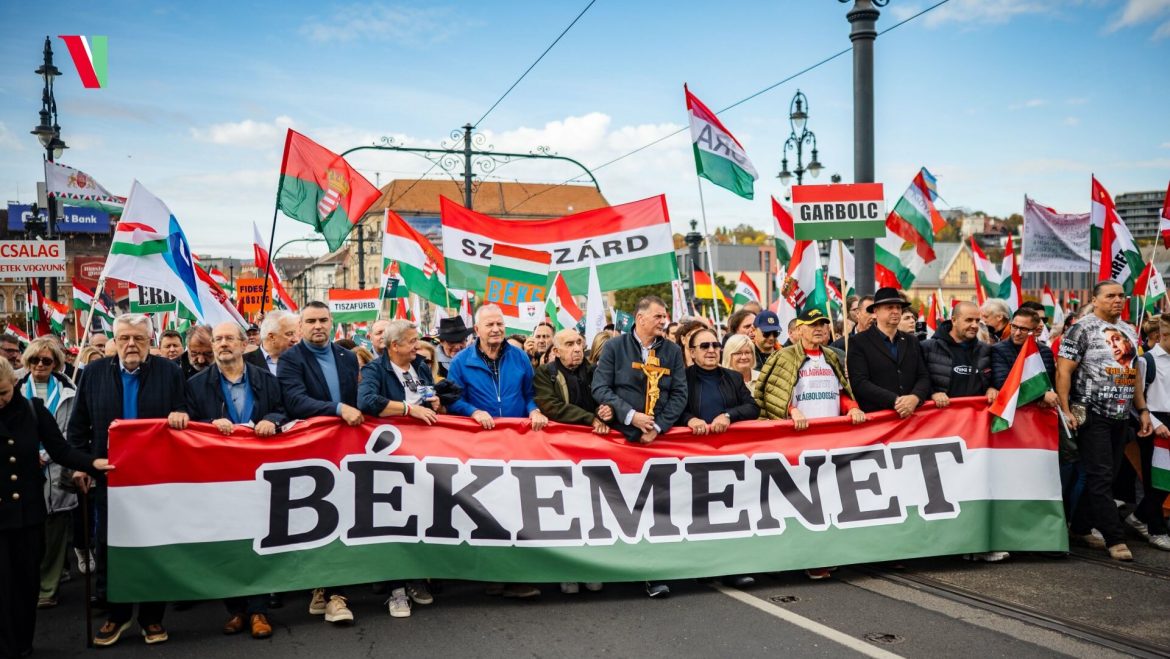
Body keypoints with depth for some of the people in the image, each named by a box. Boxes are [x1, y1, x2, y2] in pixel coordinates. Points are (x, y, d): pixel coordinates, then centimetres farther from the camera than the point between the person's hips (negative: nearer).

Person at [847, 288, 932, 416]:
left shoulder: (912, 342, 14)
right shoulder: (858, 342, -1)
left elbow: (923, 377, 9)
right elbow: (859, 382, -10)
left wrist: (915, 398, -11)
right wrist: (894, 401, -17)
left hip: (911, 415, 4)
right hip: (875, 416, -4)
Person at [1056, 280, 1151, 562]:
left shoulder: (1129, 331, 15)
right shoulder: (1082, 329, -6)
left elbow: (1134, 373, 21)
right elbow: (1063, 371, -11)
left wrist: (1142, 410, 15)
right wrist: (1065, 410, -19)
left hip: (1121, 416, 7)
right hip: (1093, 415, -7)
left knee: (1106, 476, 10)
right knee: (1101, 477, -6)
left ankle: (1081, 527, 22)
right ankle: (1115, 538, -3)